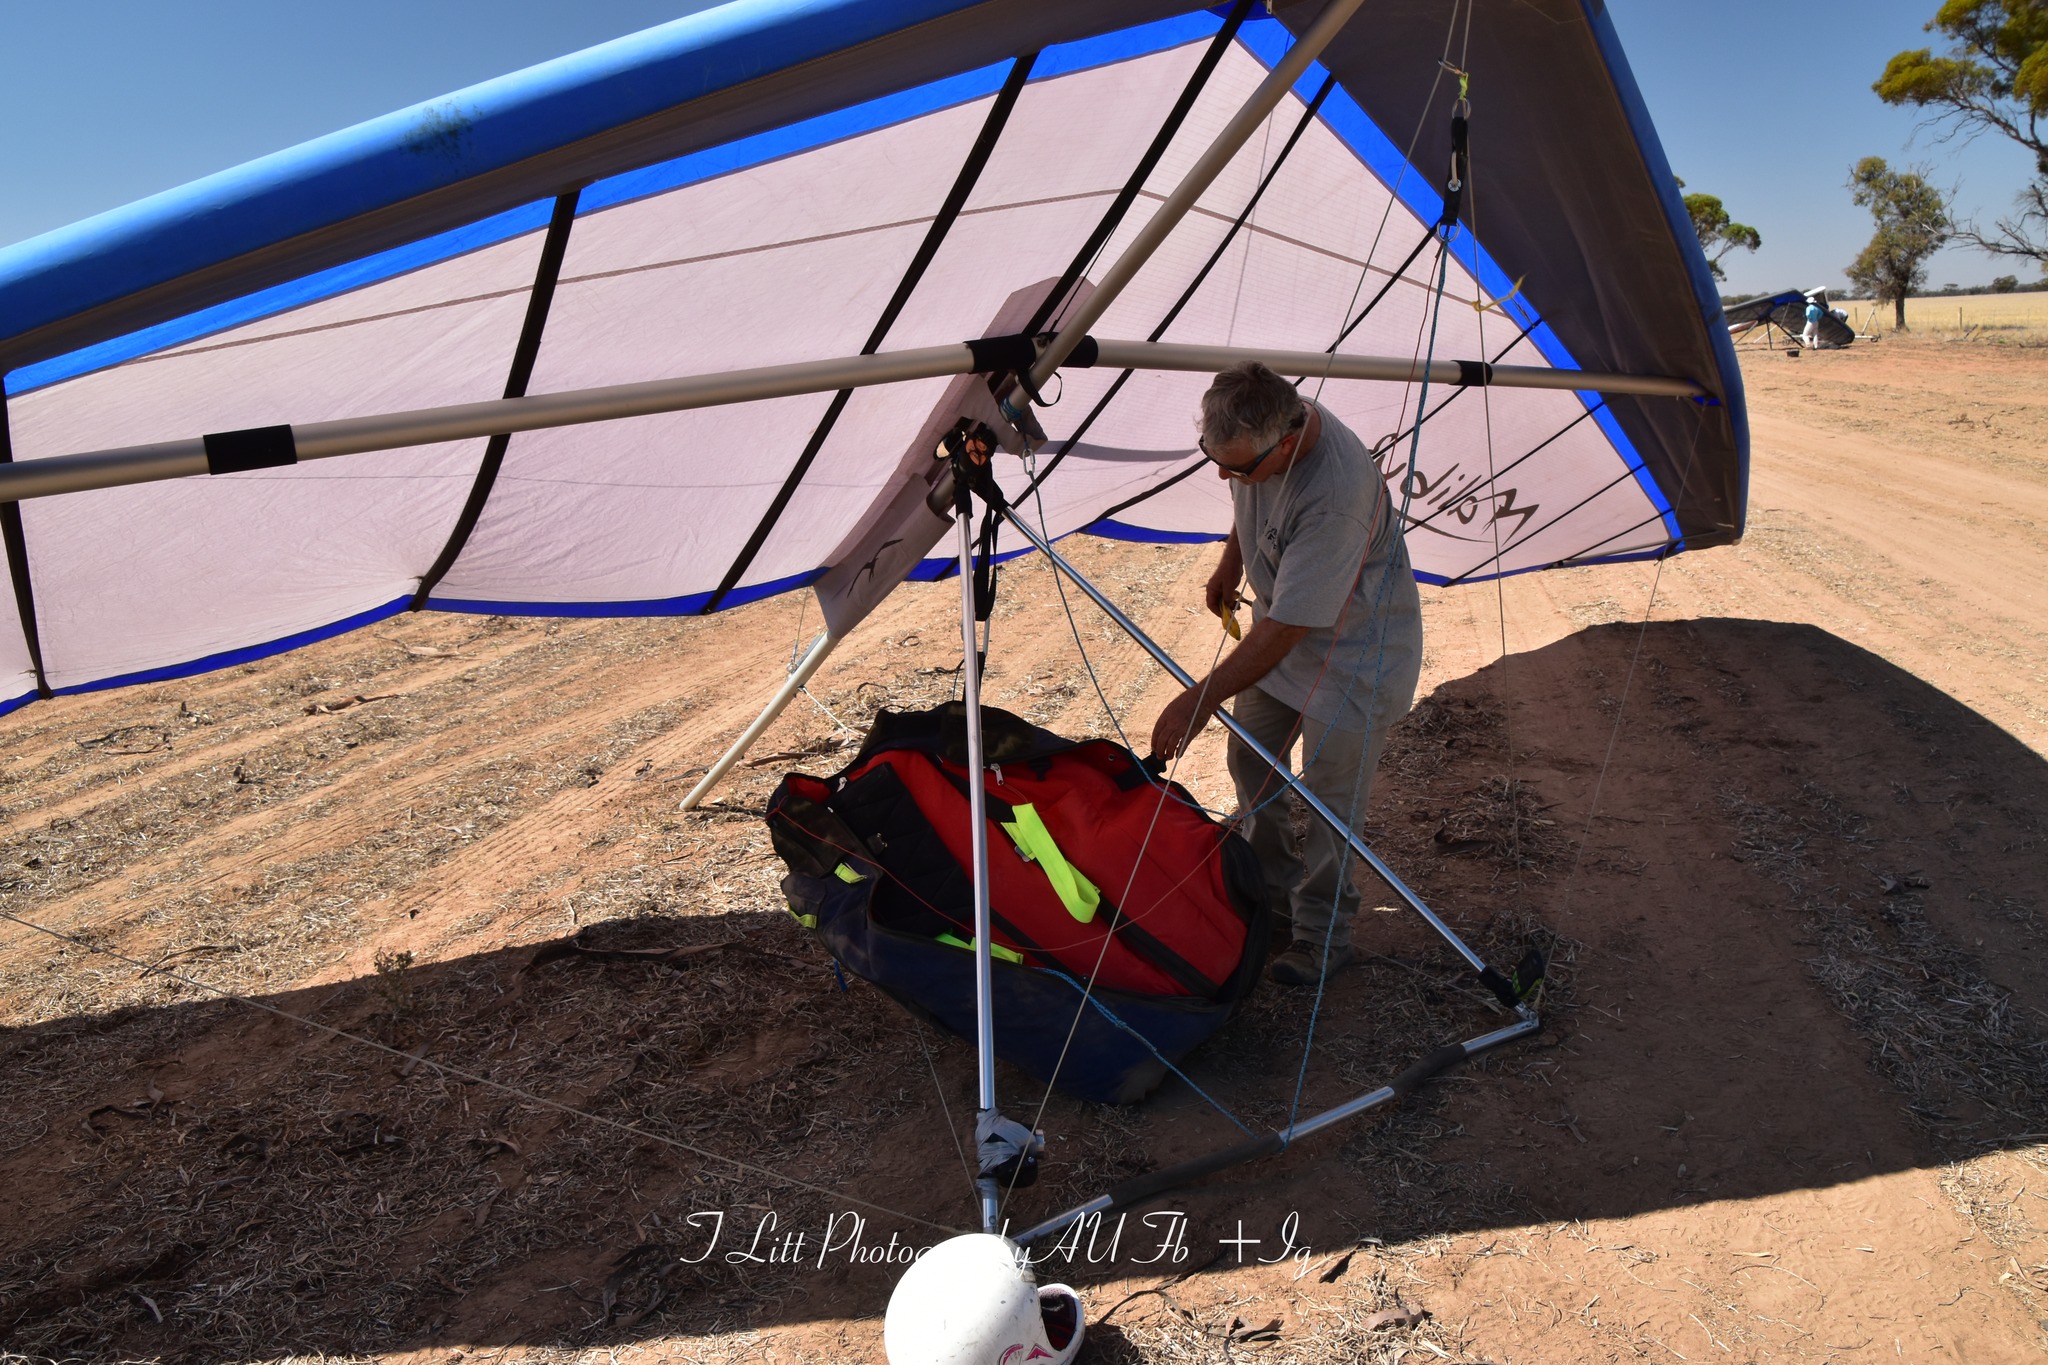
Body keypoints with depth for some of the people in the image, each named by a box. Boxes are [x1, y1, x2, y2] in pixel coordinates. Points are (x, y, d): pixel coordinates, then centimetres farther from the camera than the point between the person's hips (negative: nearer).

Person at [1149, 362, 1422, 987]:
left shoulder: (1337, 491, -40)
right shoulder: (1255, 427, -17)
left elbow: (1286, 629, -37)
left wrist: (1201, 698, -34)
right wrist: (1231, 561, 16)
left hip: (1355, 650, -8)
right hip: (1281, 623, 8)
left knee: (1329, 796, 0)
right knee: (1251, 760, 17)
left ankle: (1323, 934, 21)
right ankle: (1273, 888, 38)